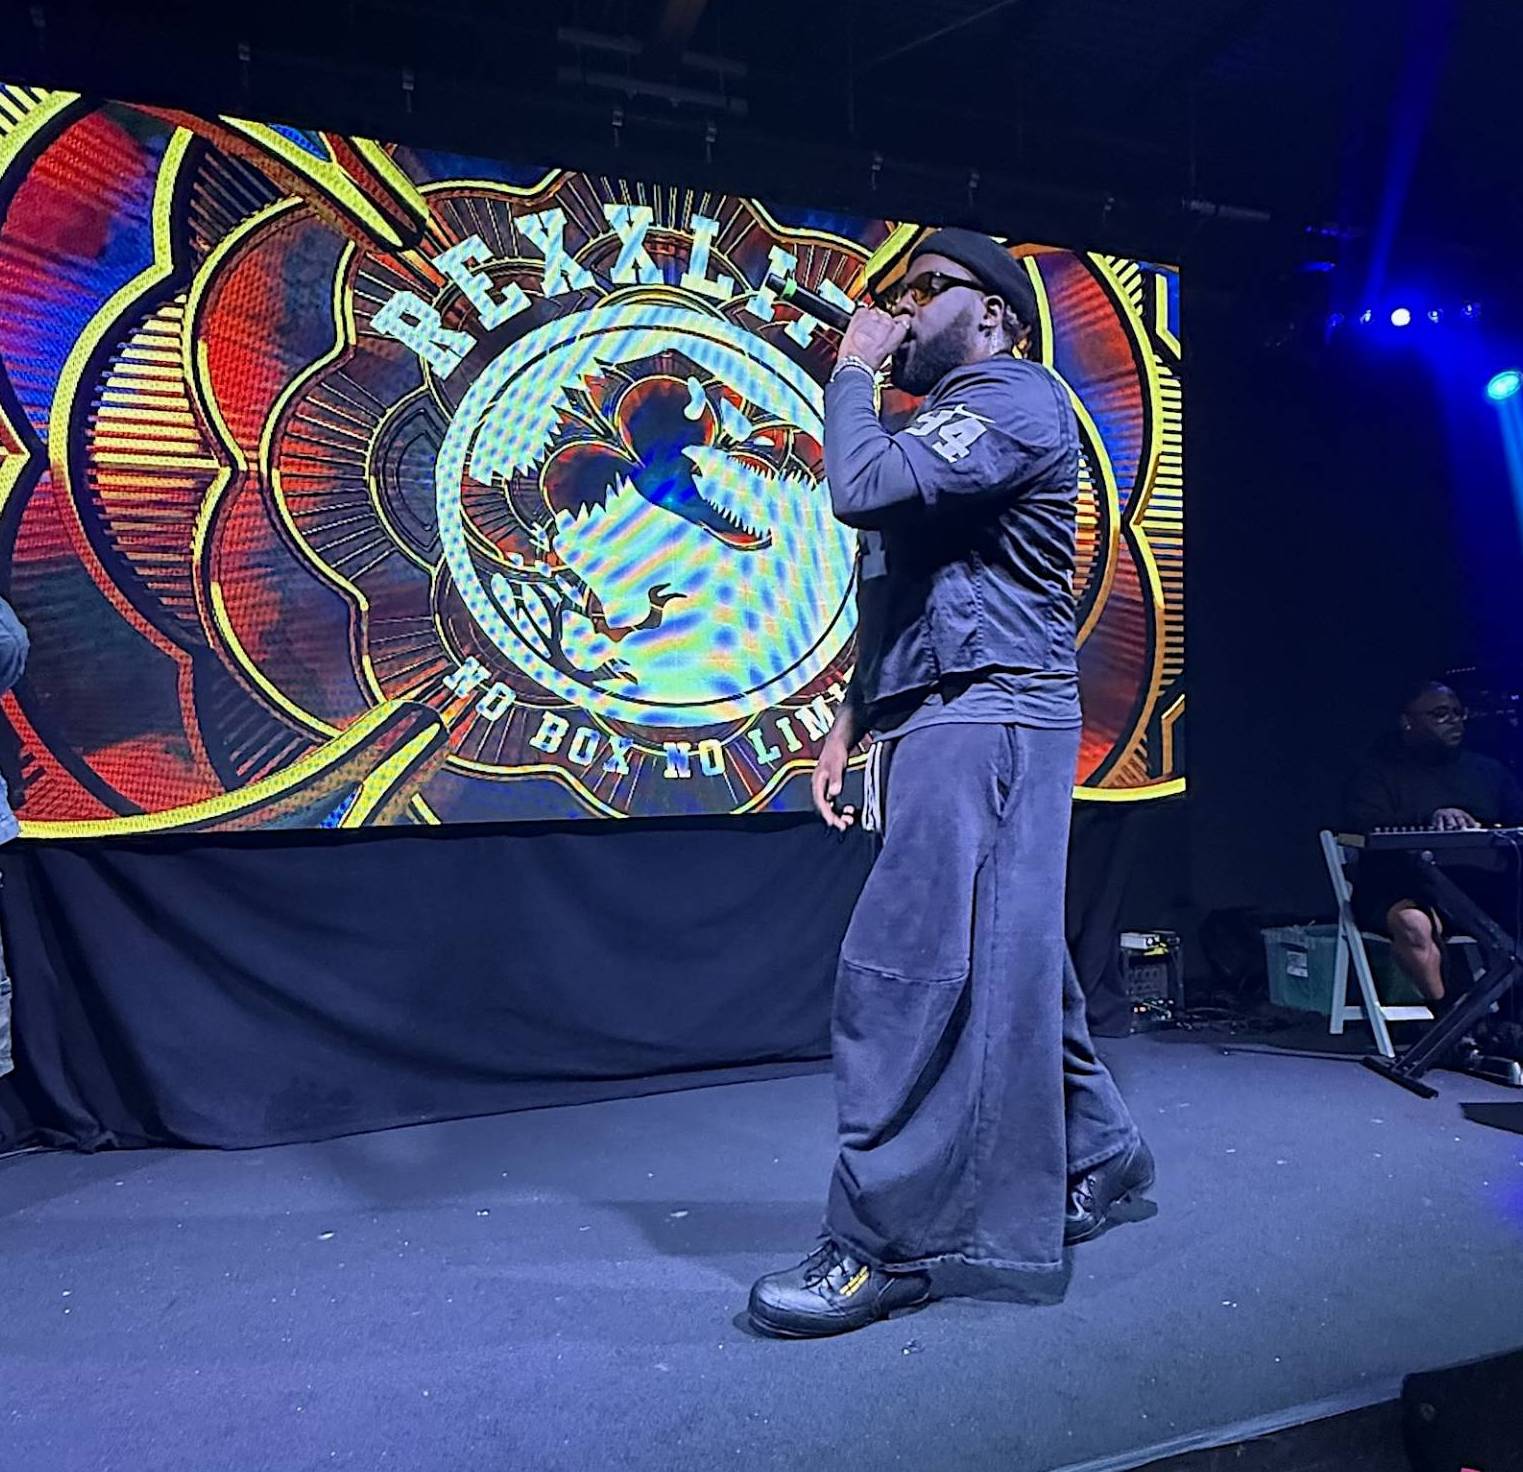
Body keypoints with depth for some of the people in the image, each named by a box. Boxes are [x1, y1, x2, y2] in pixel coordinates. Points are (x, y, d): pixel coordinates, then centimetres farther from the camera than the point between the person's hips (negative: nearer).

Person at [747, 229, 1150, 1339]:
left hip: (987, 718, -10)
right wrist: (850, 723, 18)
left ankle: (886, 1247, -2)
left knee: (904, 974, -12)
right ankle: (1099, 1154, 30)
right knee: (1003, 965, 14)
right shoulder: (945, 425, 26)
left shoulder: (1013, 398, -5)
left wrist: (853, 370, -4)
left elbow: (864, 489, -22)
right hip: (943, 725, 10)